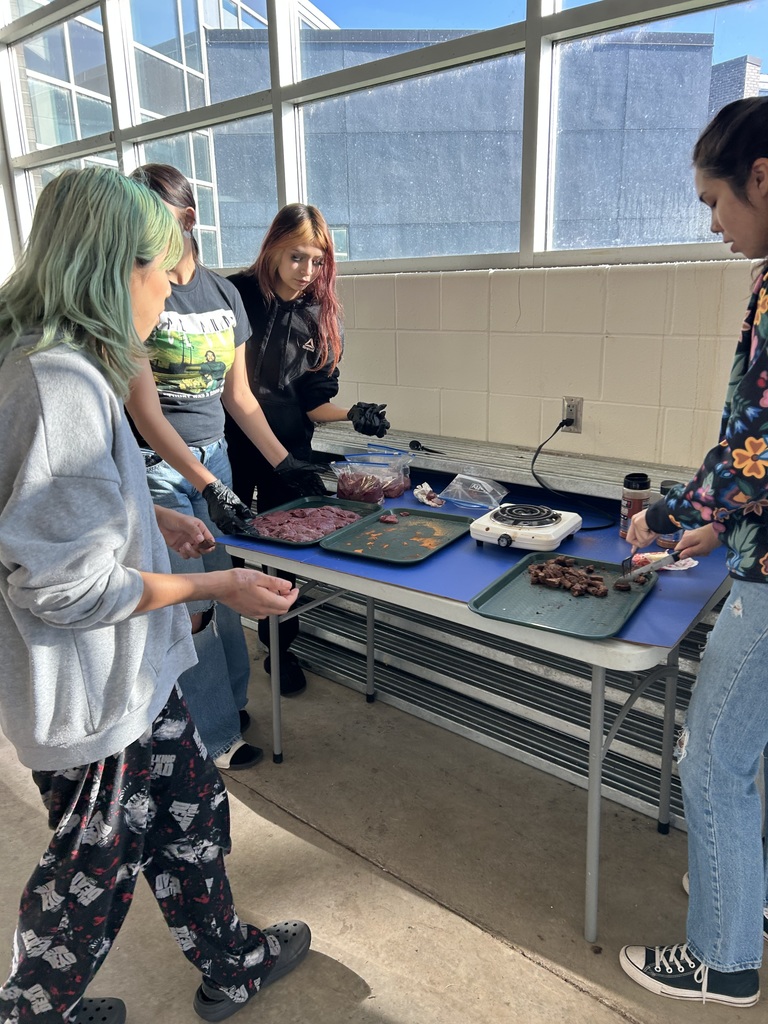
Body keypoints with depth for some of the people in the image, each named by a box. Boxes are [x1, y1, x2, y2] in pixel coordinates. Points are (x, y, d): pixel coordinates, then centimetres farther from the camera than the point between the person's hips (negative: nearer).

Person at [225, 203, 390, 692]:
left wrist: (352, 413, -20)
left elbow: (314, 402, -2)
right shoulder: (236, 295, -9)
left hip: (288, 453, 2)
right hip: (230, 447, -2)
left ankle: (280, 646, 29)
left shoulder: (321, 316, -1)